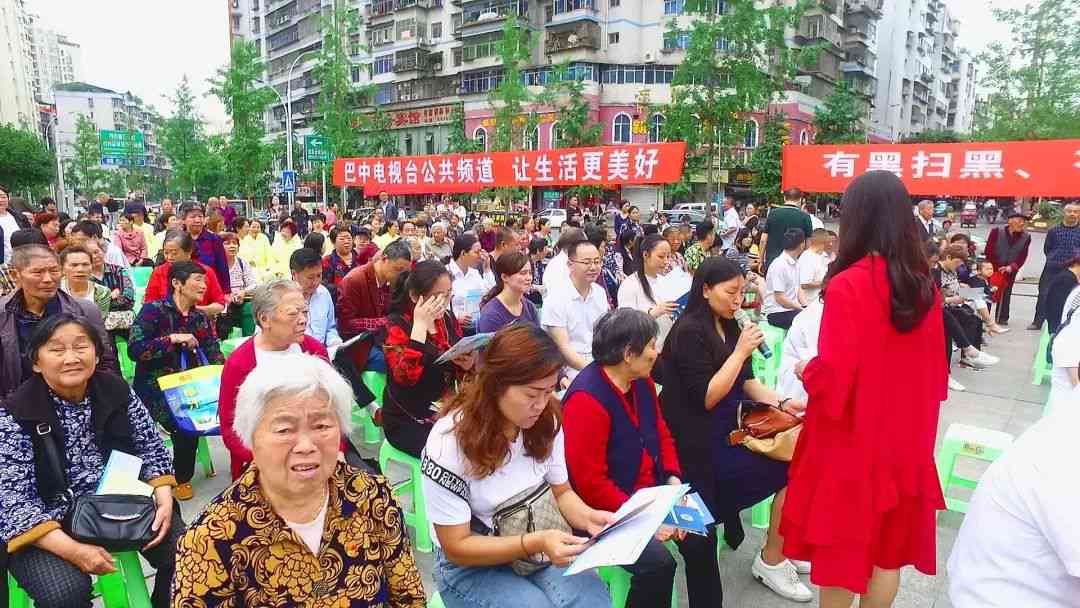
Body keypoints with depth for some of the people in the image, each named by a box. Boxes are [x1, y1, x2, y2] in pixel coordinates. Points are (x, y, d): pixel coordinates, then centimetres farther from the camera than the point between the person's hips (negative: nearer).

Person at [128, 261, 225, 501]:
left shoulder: (201, 318, 10)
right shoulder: (153, 310, -6)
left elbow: (215, 356, 4)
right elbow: (134, 349, -16)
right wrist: (173, 339, -20)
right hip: (155, 387, -5)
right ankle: (182, 478, -1)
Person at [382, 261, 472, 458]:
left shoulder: (448, 319, 4)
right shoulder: (396, 325, -12)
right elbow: (405, 377, -28)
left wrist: (467, 363, -11)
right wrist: (420, 324, -26)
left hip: (447, 413, 5)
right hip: (407, 422, -5)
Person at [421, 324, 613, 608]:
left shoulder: (546, 421, -10)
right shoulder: (448, 442, -25)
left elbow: (561, 491, 5)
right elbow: (456, 547, -19)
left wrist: (588, 517, -17)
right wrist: (536, 542, -31)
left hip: (538, 545, 4)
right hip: (471, 565, -3)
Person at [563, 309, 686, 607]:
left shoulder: (641, 380, 3)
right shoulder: (587, 399, -26)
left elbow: (661, 433, 14)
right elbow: (591, 484, -24)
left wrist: (674, 479, -2)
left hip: (651, 494, 9)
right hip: (608, 510, -9)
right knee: (658, 562, -25)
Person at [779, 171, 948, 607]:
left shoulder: (847, 285, -21)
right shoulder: (925, 285, -2)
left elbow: (833, 378, -22)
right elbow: (934, 371, 7)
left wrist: (805, 371, -3)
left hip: (850, 443, -5)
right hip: (905, 441, 6)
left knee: (841, 548, 13)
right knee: (889, 547, 20)